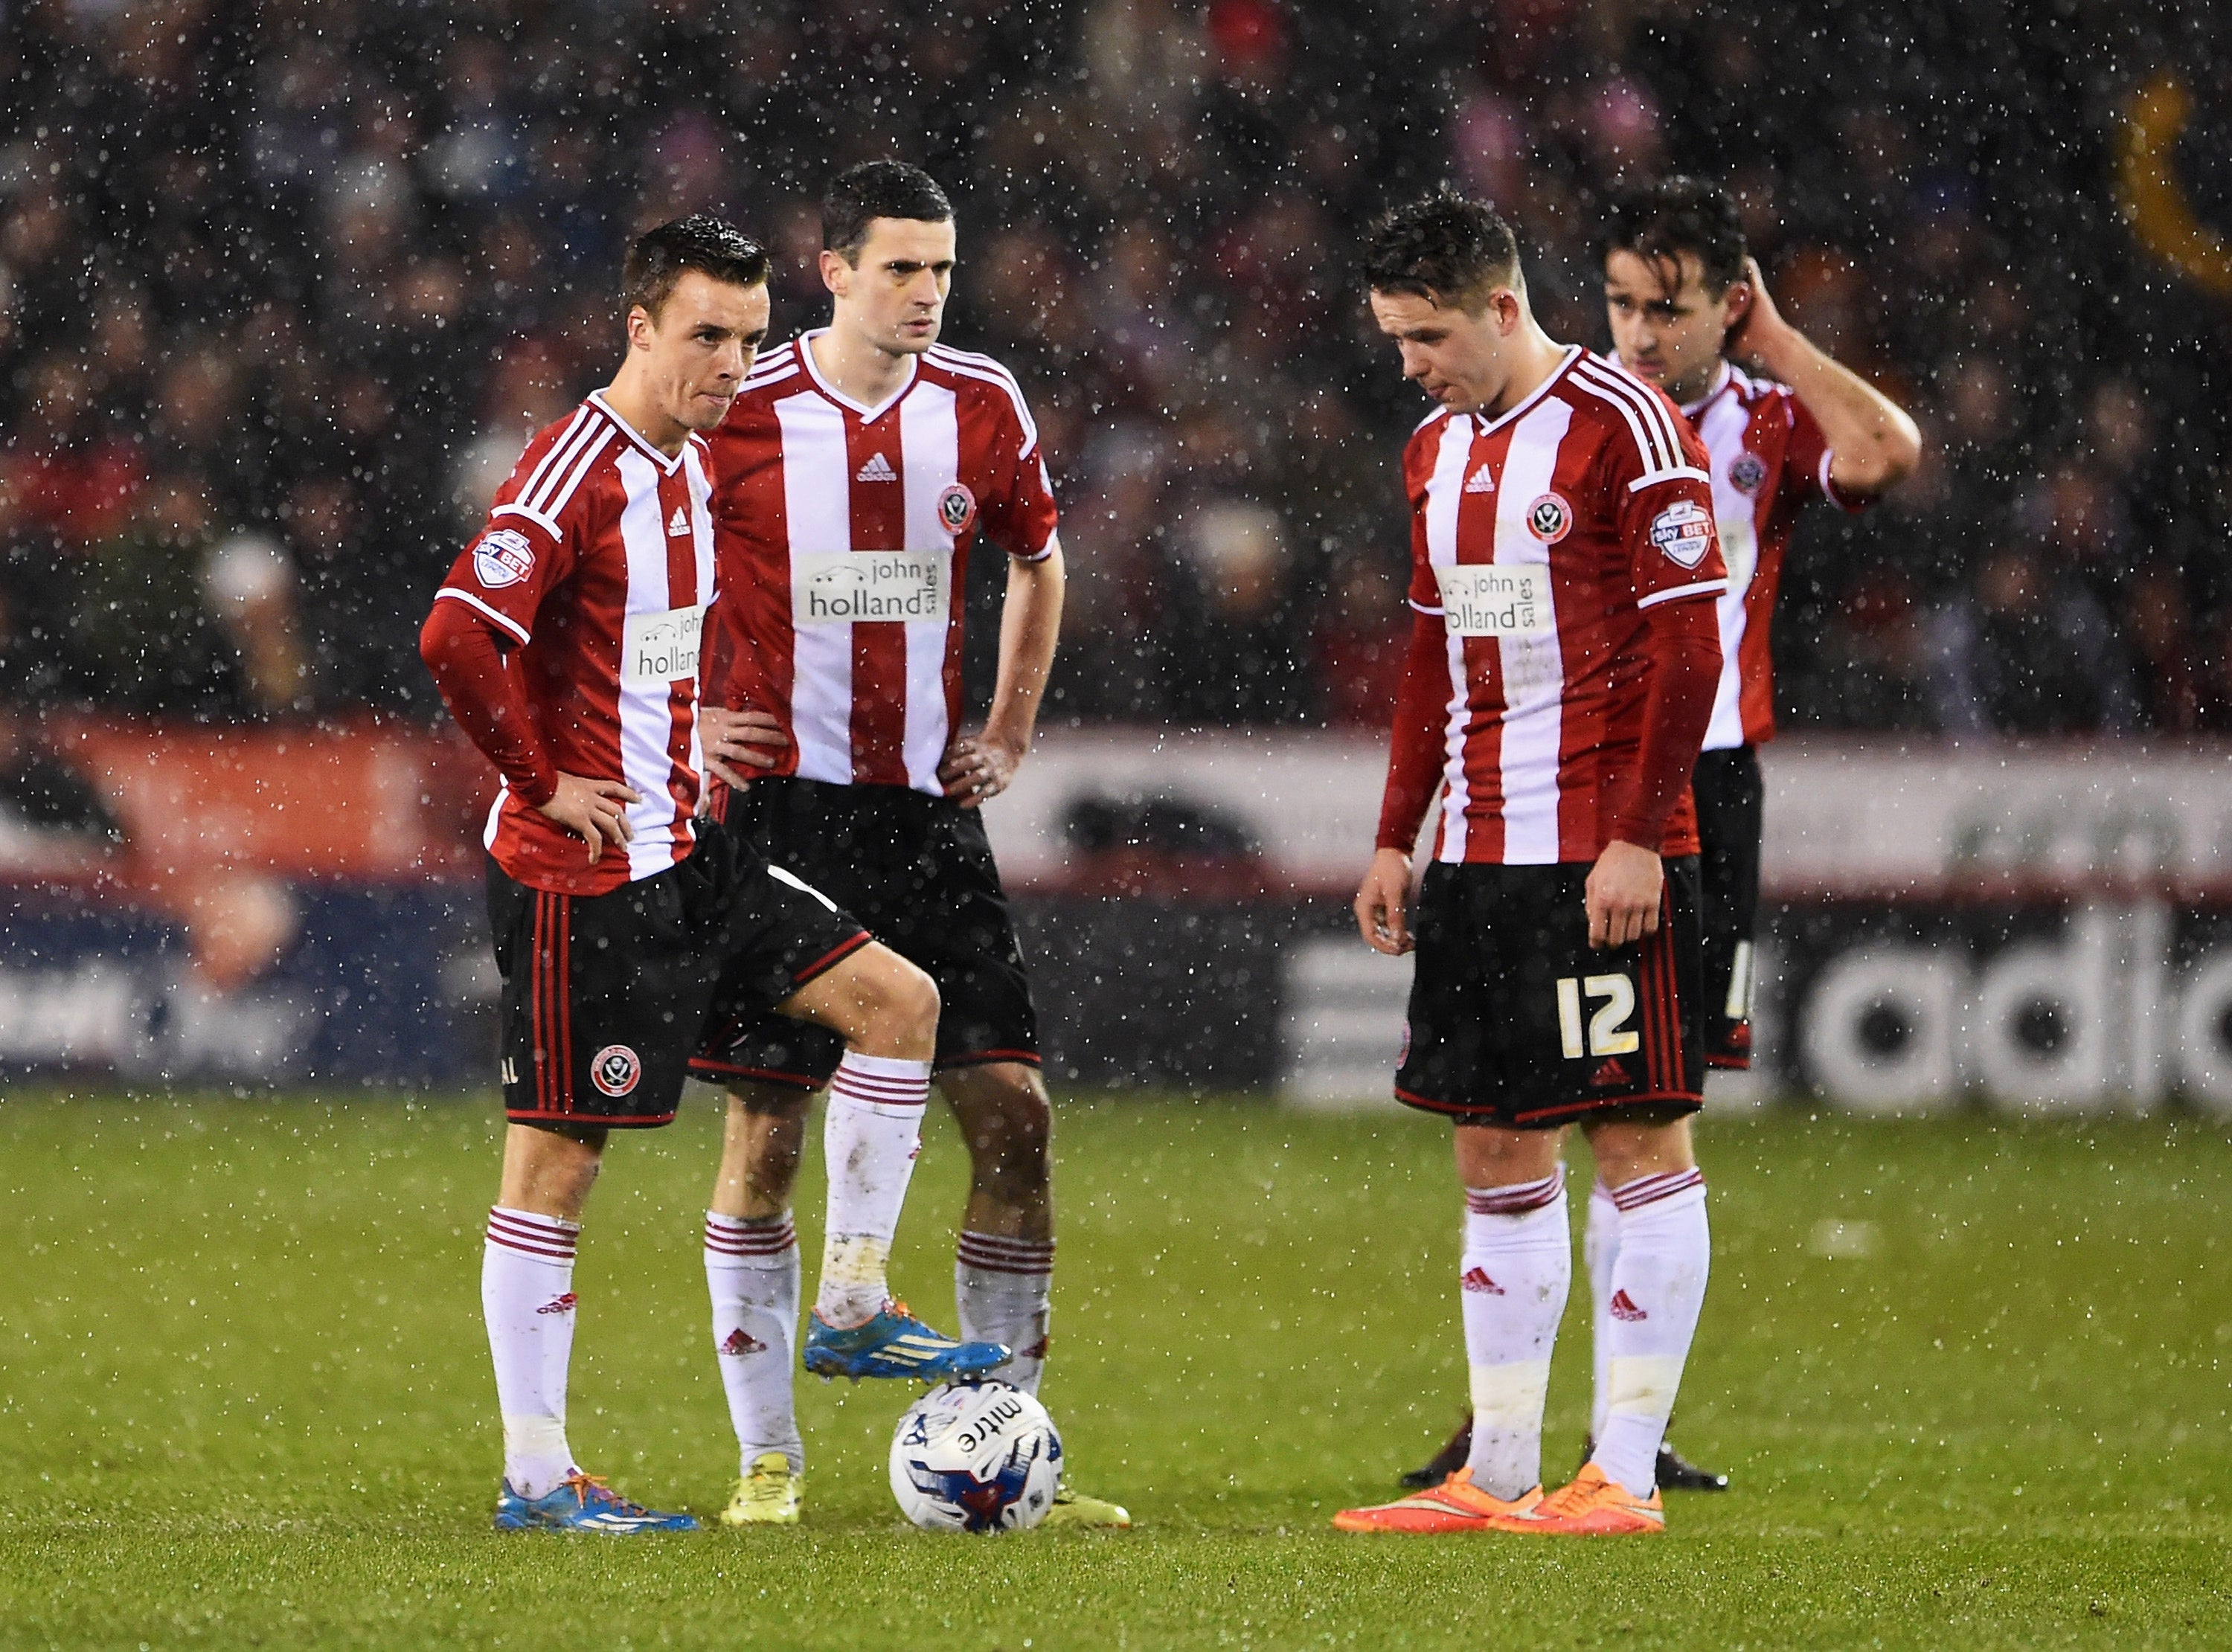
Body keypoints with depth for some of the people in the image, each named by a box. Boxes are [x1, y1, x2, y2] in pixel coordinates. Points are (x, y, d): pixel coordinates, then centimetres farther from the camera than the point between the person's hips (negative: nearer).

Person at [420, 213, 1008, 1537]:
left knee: (898, 998, 5)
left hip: (685, 853, 9)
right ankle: (536, 1474, 1)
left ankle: (855, 1303, 12)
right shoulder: (578, 472, -17)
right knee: (559, 1154, -4)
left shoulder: (694, 464, 12)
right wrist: (542, 783, -19)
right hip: (584, 876, -9)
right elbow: (459, 638, -28)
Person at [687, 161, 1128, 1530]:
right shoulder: (743, 415, -7)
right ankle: (768, 1457, 6)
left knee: (1013, 1111, -3)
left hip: (928, 806, 3)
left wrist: (1012, 732, 15)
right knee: (766, 1130, -3)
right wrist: (680, 723, -1)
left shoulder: (983, 408, 4)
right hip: (779, 807, -3)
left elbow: (1039, 559, 23)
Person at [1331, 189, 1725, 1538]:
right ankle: (1499, 1469, 12)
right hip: (1476, 855, 8)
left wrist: (1635, 839, -18)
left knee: (1639, 1137, -4)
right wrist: (1396, 839, 17)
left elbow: (1688, 648, -13)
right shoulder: (1438, 450, 15)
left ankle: (1625, 1474, -3)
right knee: (1497, 1152, 8)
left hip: (1605, 856, -8)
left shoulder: (1625, 428, -10)